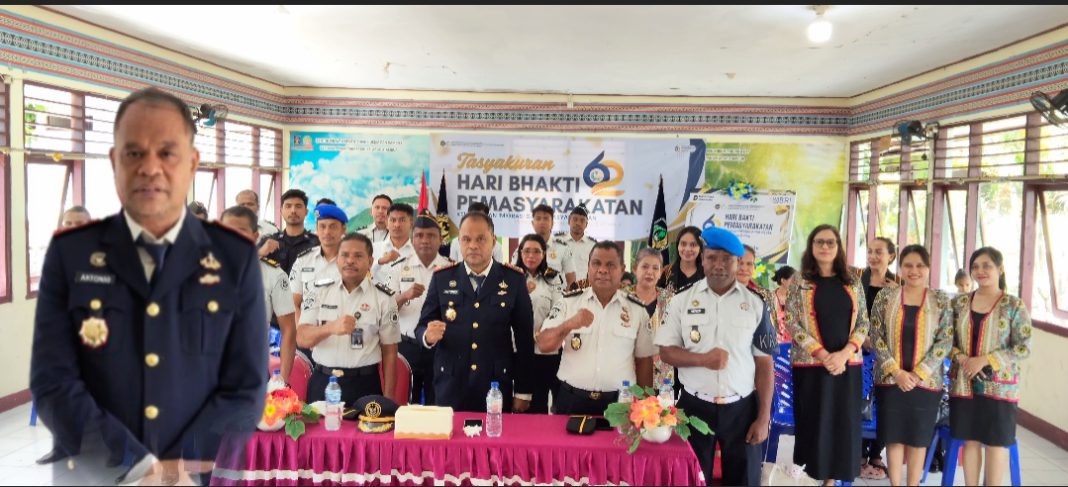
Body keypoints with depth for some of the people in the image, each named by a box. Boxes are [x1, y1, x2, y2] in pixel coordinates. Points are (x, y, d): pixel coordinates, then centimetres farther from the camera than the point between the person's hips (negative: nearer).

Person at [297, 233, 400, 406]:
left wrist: (389, 398, -3)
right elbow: (302, 339, -4)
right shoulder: (321, 291, 4)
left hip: (364, 385, -1)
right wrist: (331, 327, -23)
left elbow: (389, 352, 1)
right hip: (322, 382, 2)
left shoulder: (383, 298, -1)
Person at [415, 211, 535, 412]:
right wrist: (428, 335, -20)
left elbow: (525, 336, 0)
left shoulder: (513, 279, -2)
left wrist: (523, 391, 0)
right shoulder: (442, 277, 0)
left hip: (496, 385, 0)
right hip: (451, 385, 1)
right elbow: (422, 326, 4)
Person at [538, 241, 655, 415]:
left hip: (620, 402, 0)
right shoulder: (569, 302, -1)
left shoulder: (637, 309, 1)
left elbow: (644, 360, 7)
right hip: (571, 400, 0)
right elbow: (543, 345, -7)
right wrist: (569, 325, -24)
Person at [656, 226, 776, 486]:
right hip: (695, 406, 0)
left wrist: (763, 418, -4)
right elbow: (666, 351, -1)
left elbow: (764, 364, -1)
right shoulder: (681, 299, -3)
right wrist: (702, 359, -19)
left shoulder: (756, 304, -2)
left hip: (742, 409, 0)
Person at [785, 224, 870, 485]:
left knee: (843, 424, 6)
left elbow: (863, 323, 6)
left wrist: (843, 353, -10)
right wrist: (823, 355, -14)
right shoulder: (800, 283, -1)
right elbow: (793, 324, -6)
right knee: (813, 424, 2)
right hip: (811, 365, -3)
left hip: (847, 365, 3)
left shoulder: (852, 282, 8)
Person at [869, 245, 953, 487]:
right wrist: (896, 371, -13)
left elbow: (945, 341, -5)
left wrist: (918, 373, -13)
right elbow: (876, 337, -3)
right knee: (894, 437, 6)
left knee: (918, 438, 8)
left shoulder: (941, 300, 1)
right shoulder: (885, 296, 1)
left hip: (926, 381, 0)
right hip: (890, 379, 0)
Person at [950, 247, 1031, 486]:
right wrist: (959, 357, -11)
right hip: (964, 383, 3)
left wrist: (984, 360, -17)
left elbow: (1024, 348, -9)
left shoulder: (1014, 305, -4)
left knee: (996, 442, 3)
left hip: (998, 385, -3)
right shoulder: (959, 303, 6)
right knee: (970, 440, 10)